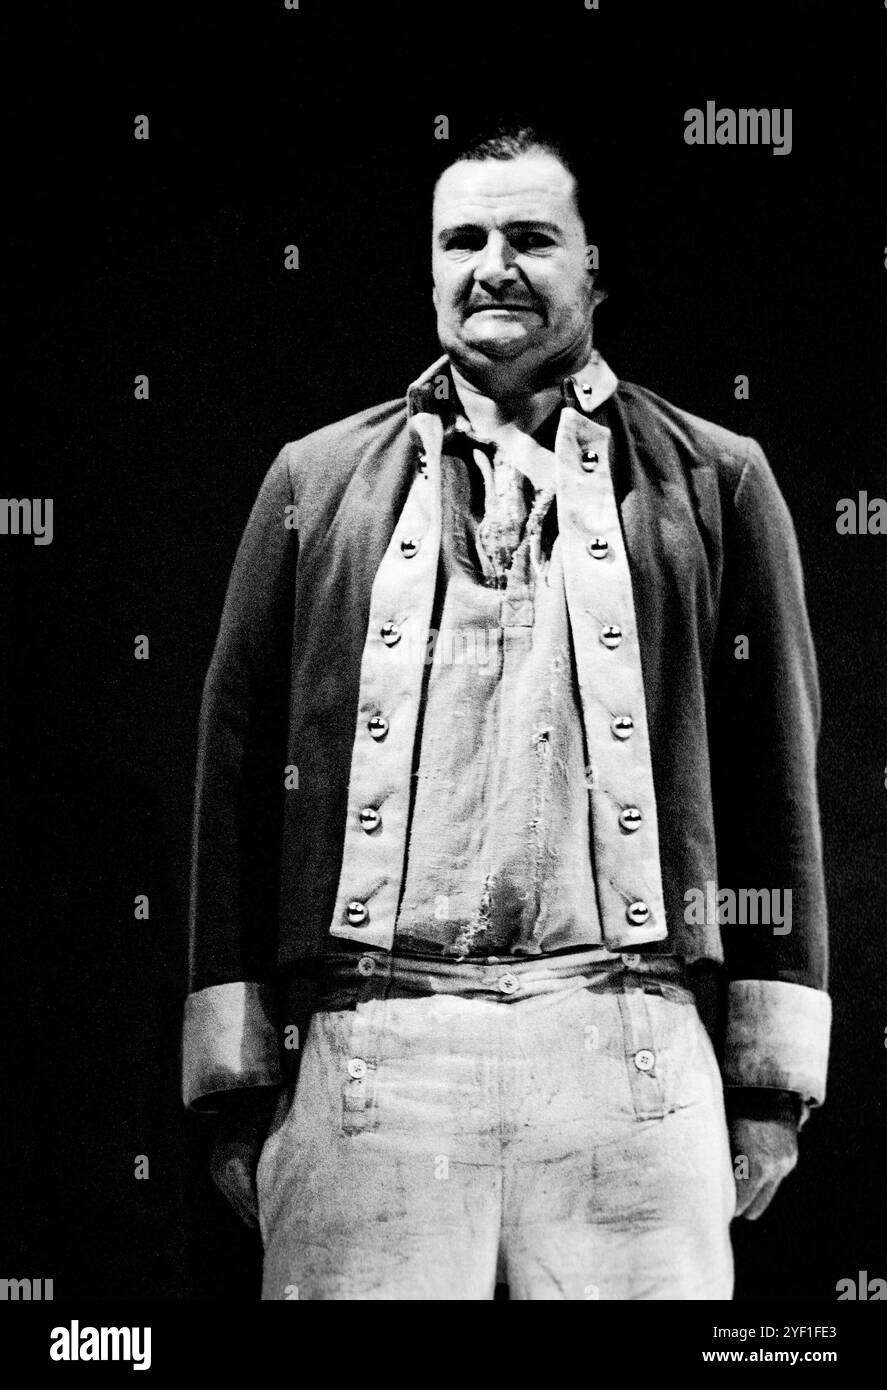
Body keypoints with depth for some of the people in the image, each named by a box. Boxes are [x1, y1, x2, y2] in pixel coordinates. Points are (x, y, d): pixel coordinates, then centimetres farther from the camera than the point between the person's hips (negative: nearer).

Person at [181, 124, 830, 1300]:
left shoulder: (715, 482, 12)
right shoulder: (318, 482, 15)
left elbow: (774, 777, 9)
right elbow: (239, 771, 11)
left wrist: (771, 1076, 3)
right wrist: (235, 1074, 5)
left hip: (632, 1040, 0)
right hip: (366, 1050, 1)